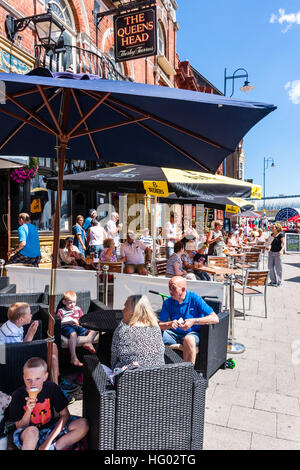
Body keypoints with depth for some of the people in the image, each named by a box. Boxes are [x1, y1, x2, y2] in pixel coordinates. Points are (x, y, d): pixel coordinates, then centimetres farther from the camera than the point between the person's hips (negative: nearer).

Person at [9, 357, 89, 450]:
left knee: (83, 424, -20)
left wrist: (49, 440, -20)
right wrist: (28, 411, -29)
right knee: (32, 431, -40)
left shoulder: (52, 388, -13)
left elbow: (65, 415, -9)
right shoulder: (18, 395, -16)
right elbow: (20, 427, -9)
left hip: (52, 430, 3)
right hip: (26, 436, -3)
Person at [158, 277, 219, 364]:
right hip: (174, 334, 4)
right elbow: (159, 324, -2)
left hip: (193, 333, -3)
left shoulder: (194, 298, -10)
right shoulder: (168, 302, 1)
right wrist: (169, 324, -23)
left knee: (189, 339, -38)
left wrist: (194, 321, -25)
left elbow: (215, 319, -17)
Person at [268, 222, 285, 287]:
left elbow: (283, 244, -13)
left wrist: (281, 250, -27)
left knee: (278, 268, 0)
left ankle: (279, 282, 12)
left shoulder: (281, 235, -8)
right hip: (271, 252, 6)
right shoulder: (272, 235, 11)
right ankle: (273, 281, 19)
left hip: (278, 253, -6)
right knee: (270, 267, 5)